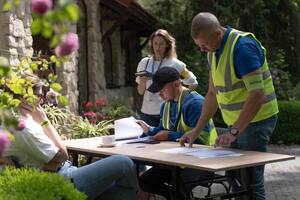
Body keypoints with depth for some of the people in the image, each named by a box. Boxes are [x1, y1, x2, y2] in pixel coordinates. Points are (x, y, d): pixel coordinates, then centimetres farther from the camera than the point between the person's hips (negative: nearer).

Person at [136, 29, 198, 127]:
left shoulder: (174, 64, -2)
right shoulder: (144, 63, 7)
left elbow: (193, 83, 6)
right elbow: (140, 92, 10)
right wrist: (142, 82, -9)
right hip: (147, 112, 3)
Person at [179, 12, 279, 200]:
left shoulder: (242, 47, -21)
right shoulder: (214, 51, 7)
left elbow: (257, 94, -26)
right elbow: (213, 93, 13)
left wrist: (234, 131, -29)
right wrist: (196, 130, 8)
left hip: (256, 119, -9)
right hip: (236, 121, 9)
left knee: (250, 181, -6)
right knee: (233, 178, 12)